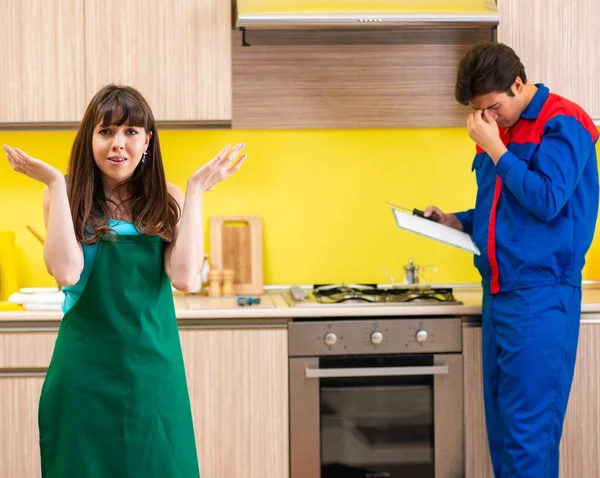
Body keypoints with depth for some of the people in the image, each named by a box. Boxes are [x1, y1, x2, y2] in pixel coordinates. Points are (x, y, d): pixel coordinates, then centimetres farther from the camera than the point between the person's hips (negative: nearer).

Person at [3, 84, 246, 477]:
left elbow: (184, 277, -13)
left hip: (152, 366, 1)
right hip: (85, 367, -1)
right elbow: (67, 272, -18)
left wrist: (197, 190, -10)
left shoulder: (166, 201, 3)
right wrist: (55, 183, -14)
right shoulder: (68, 199, -1)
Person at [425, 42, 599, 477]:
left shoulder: (561, 124, -9)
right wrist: (456, 222, 7)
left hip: (540, 296, -8)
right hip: (498, 293, 8)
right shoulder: (499, 130, 15)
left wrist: (495, 149, -16)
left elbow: (547, 202, -19)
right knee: (501, 421, 12)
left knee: (528, 426, -6)